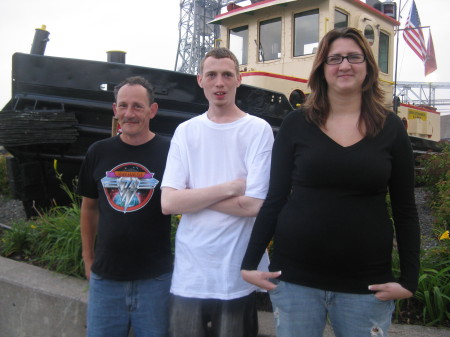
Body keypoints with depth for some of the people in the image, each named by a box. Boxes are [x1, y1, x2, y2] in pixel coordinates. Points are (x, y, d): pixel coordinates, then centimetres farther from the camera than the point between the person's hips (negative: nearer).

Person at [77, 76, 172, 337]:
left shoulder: (170, 151, -8)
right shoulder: (99, 152, 2)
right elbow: (89, 207, 12)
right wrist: (88, 257, 13)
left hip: (155, 278, -3)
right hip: (105, 277, 3)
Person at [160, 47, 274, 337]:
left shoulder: (258, 130, -6)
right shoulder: (185, 131, 3)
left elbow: (253, 204, -14)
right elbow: (168, 203, -7)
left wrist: (192, 194, -8)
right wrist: (228, 188, -14)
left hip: (238, 276, -2)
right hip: (188, 274, 3)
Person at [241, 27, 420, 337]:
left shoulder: (391, 127, 1)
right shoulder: (297, 124, -1)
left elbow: (405, 210, 4)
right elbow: (275, 199, 1)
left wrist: (409, 279, -1)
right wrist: (250, 263, -2)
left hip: (366, 283, 1)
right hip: (294, 277, 0)